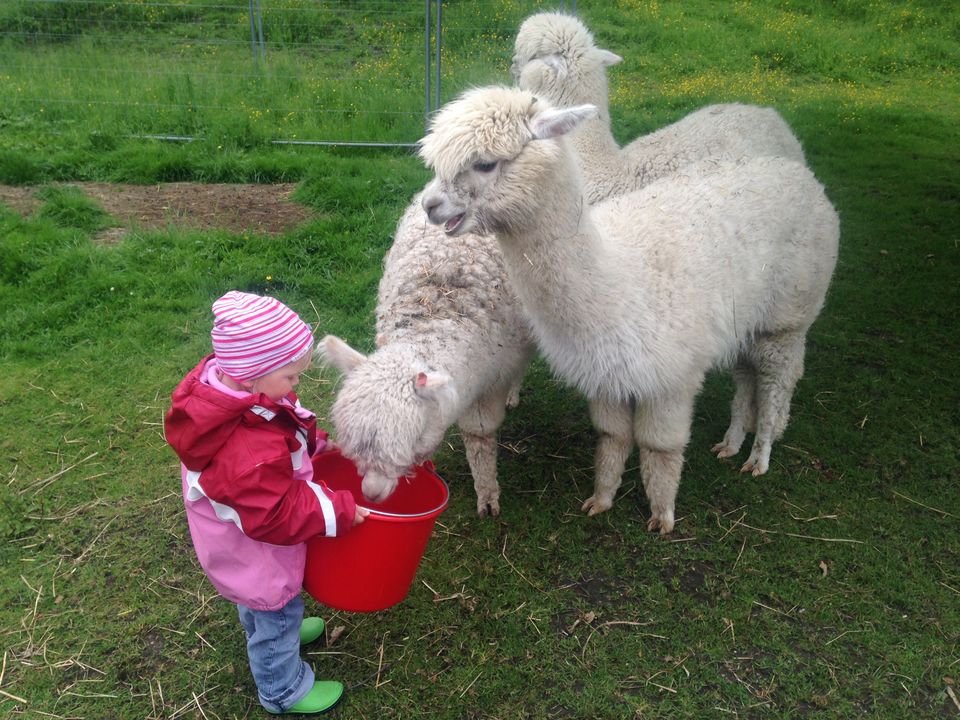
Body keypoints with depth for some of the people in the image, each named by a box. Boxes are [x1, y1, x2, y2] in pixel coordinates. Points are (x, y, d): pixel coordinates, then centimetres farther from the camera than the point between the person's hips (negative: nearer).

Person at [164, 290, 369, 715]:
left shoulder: (219, 384, -18)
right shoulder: (250, 453, -46)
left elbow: (281, 434, 2)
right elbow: (276, 515, -35)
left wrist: (313, 441, -3)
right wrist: (339, 512, -30)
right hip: (257, 555, -8)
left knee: (258, 601, 35)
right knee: (276, 613, 18)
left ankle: (275, 634, 64)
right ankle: (284, 692, 44)